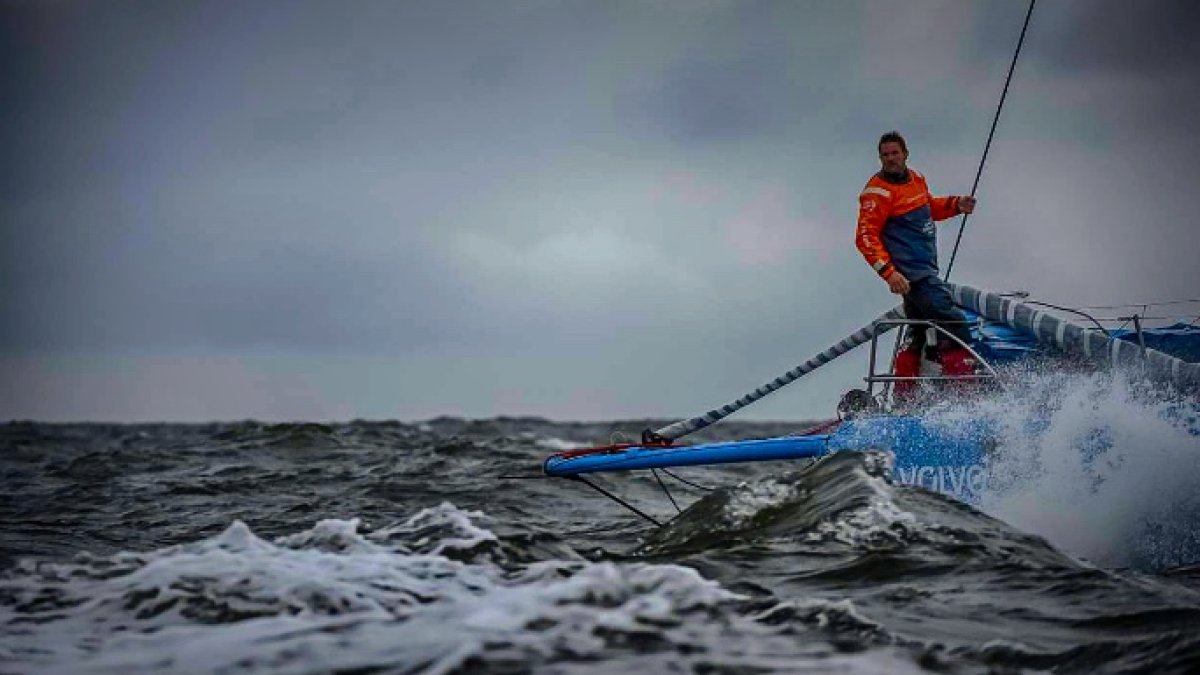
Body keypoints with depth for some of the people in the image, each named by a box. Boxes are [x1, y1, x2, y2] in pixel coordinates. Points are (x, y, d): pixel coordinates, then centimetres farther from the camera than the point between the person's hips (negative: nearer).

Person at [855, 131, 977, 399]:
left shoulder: (916, 178, 12)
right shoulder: (877, 191, -12)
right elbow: (866, 237, -17)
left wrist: (955, 205, 12)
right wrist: (888, 271, -27)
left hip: (926, 268, 10)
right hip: (911, 272, -10)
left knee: (919, 336, 17)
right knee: (954, 325, -18)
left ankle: (903, 397, 23)